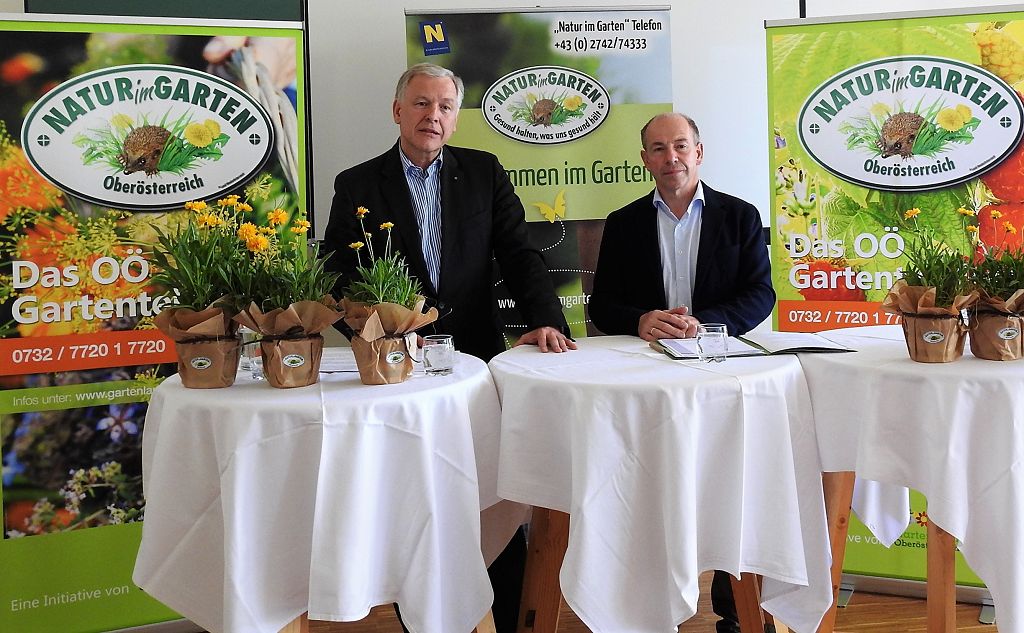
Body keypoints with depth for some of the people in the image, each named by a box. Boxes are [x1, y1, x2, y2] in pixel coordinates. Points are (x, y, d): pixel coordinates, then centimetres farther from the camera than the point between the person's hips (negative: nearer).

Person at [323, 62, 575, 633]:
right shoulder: (357, 187, 4)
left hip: (479, 354, 1)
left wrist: (546, 321, -14)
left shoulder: (485, 173, 8)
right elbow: (341, 281, 0)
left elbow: (520, 254, 3)